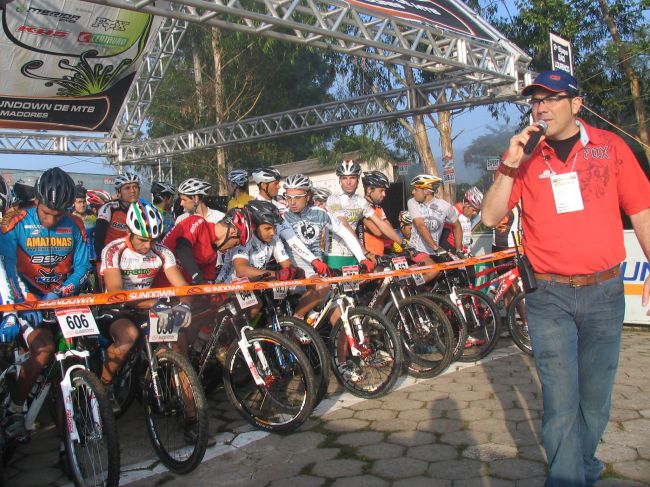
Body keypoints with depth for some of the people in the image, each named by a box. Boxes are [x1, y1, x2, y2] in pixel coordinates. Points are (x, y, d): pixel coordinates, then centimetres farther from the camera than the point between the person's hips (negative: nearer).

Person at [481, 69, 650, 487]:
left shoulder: (610, 146, 4)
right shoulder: (527, 158, 4)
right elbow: (491, 216, -4)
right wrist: (509, 164, -14)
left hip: (604, 293, 1)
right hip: (549, 296, -1)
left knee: (595, 397, 13)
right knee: (561, 401, 0)